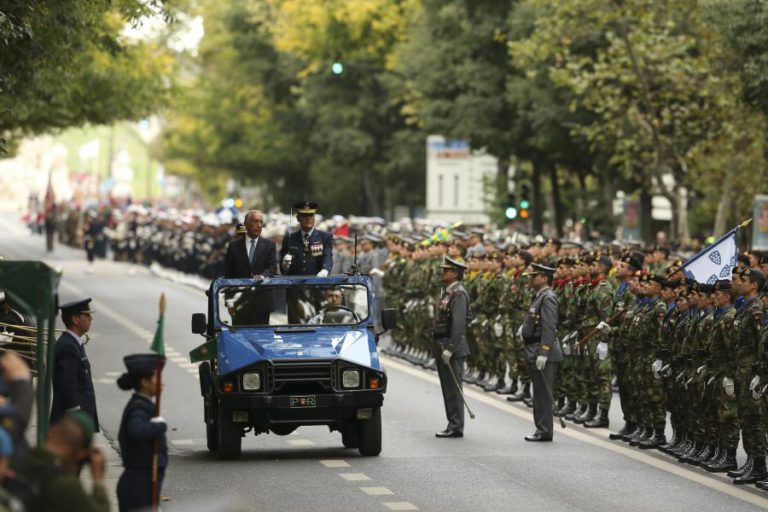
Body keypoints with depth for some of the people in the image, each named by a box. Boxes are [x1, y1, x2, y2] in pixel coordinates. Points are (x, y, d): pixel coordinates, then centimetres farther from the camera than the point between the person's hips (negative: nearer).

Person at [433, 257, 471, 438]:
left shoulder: (458, 294, -14)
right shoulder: (447, 293, 17)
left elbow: (458, 324, -21)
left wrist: (450, 349, -24)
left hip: (453, 347, -10)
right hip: (442, 347, 10)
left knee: (453, 389, -7)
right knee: (448, 389, 12)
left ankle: (456, 427, -5)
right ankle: (453, 425, 17)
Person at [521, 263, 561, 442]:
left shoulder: (548, 297, -15)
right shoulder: (539, 296, 16)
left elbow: (549, 327, -22)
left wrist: (543, 353, -25)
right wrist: (525, 326, 10)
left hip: (544, 352, -10)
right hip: (535, 352, 10)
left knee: (543, 393, -6)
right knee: (540, 394, 13)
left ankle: (544, 431, -3)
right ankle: (541, 429, 17)